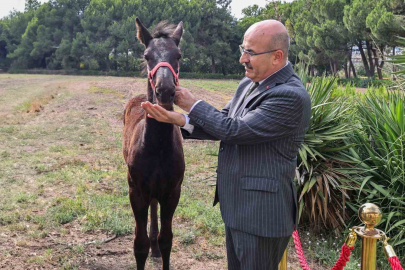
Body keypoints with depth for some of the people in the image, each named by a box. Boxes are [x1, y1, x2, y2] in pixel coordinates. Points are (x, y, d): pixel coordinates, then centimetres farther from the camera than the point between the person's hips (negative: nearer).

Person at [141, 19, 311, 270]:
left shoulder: (291, 97, -22)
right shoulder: (249, 84, 8)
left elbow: (235, 130, -23)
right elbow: (223, 121, 7)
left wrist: (193, 105, -10)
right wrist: (181, 120, -10)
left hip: (261, 212, -9)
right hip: (237, 205, 9)